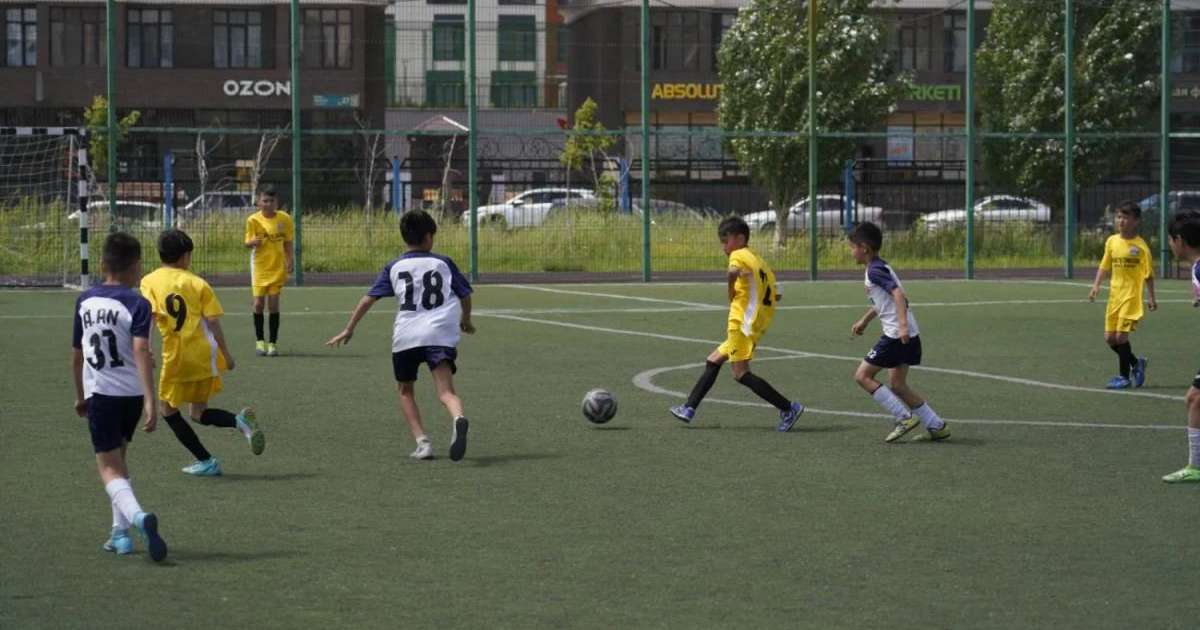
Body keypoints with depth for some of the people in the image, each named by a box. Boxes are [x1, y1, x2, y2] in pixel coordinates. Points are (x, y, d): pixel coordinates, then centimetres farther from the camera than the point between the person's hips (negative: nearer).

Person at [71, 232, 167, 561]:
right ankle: (120, 531, 22)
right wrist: (150, 401, -24)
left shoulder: (85, 301, 5)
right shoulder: (137, 304, -6)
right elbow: (141, 351, -19)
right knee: (117, 457, 22)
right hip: (132, 393, 0)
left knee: (110, 467, -4)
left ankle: (137, 515, -32)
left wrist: (80, 396, 28)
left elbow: (76, 355, 14)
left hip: (99, 394, 0)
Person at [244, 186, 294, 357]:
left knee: (273, 304, -1)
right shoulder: (253, 220, -5)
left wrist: (290, 261, -3)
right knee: (259, 303, -3)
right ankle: (259, 341, 12)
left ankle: (273, 342, 7)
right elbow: (248, 244, -3)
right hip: (259, 266, 0)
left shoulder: (284, 218, -1)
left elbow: (287, 243, 8)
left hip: (278, 267, 0)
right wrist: (253, 242, -26)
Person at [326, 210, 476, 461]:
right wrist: (466, 320, 40)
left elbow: (369, 298, 8)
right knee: (446, 391, -12)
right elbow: (465, 294, 20)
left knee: (406, 391, 21)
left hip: (406, 337, 1)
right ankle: (458, 418, -46)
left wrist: (349, 329, 15)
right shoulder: (443, 263, 13)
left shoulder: (394, 268, 12)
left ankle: (422, 442, 8)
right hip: (441, 334, -1)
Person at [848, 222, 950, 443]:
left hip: (896, 334, -10)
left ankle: (905, 417, -8)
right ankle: (937, 426, 15)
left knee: (863, 375, -4)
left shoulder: (874, 271, -12)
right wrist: (864, 320, 43)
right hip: (908, 335, 10)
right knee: (897, 384, 15)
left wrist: (903, 324, -34)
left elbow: (898, 294, -25)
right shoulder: (881, 268, 18)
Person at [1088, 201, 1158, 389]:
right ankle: (1136, 363, 27)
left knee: (1121, 335, -11)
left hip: (1132, 296, -6)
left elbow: (1148, 274, -5)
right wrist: (1096, 285, -2)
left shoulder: (1140, 246, -10)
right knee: (1110, 337, 6)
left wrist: (1152, 298, -6)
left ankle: (1124, 376, 2)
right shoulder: (1112, 241, 4)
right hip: (1115, 295, 6)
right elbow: (1104, 267, 11)